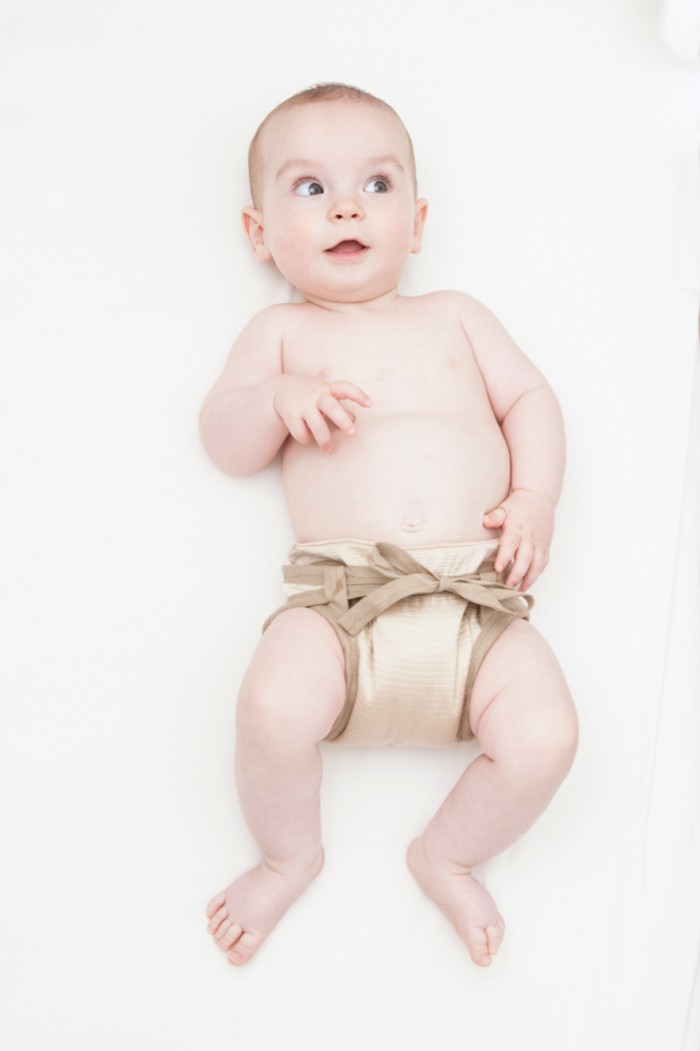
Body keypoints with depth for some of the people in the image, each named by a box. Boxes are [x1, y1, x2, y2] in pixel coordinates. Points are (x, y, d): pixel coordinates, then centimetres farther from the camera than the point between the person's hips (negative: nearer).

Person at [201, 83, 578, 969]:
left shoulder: (453, 316, 23)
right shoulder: (282, 331, 18)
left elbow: (529, 399, 18)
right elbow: (223, 440, 10)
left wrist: (535, 497, 0)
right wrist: (280, 399, -12)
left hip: (476, 598, 2)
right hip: (341, 596, -1)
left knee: (544, 736, -22)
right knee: (275, 706, -30)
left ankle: (448, 855, 11)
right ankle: (288, 855, 5)